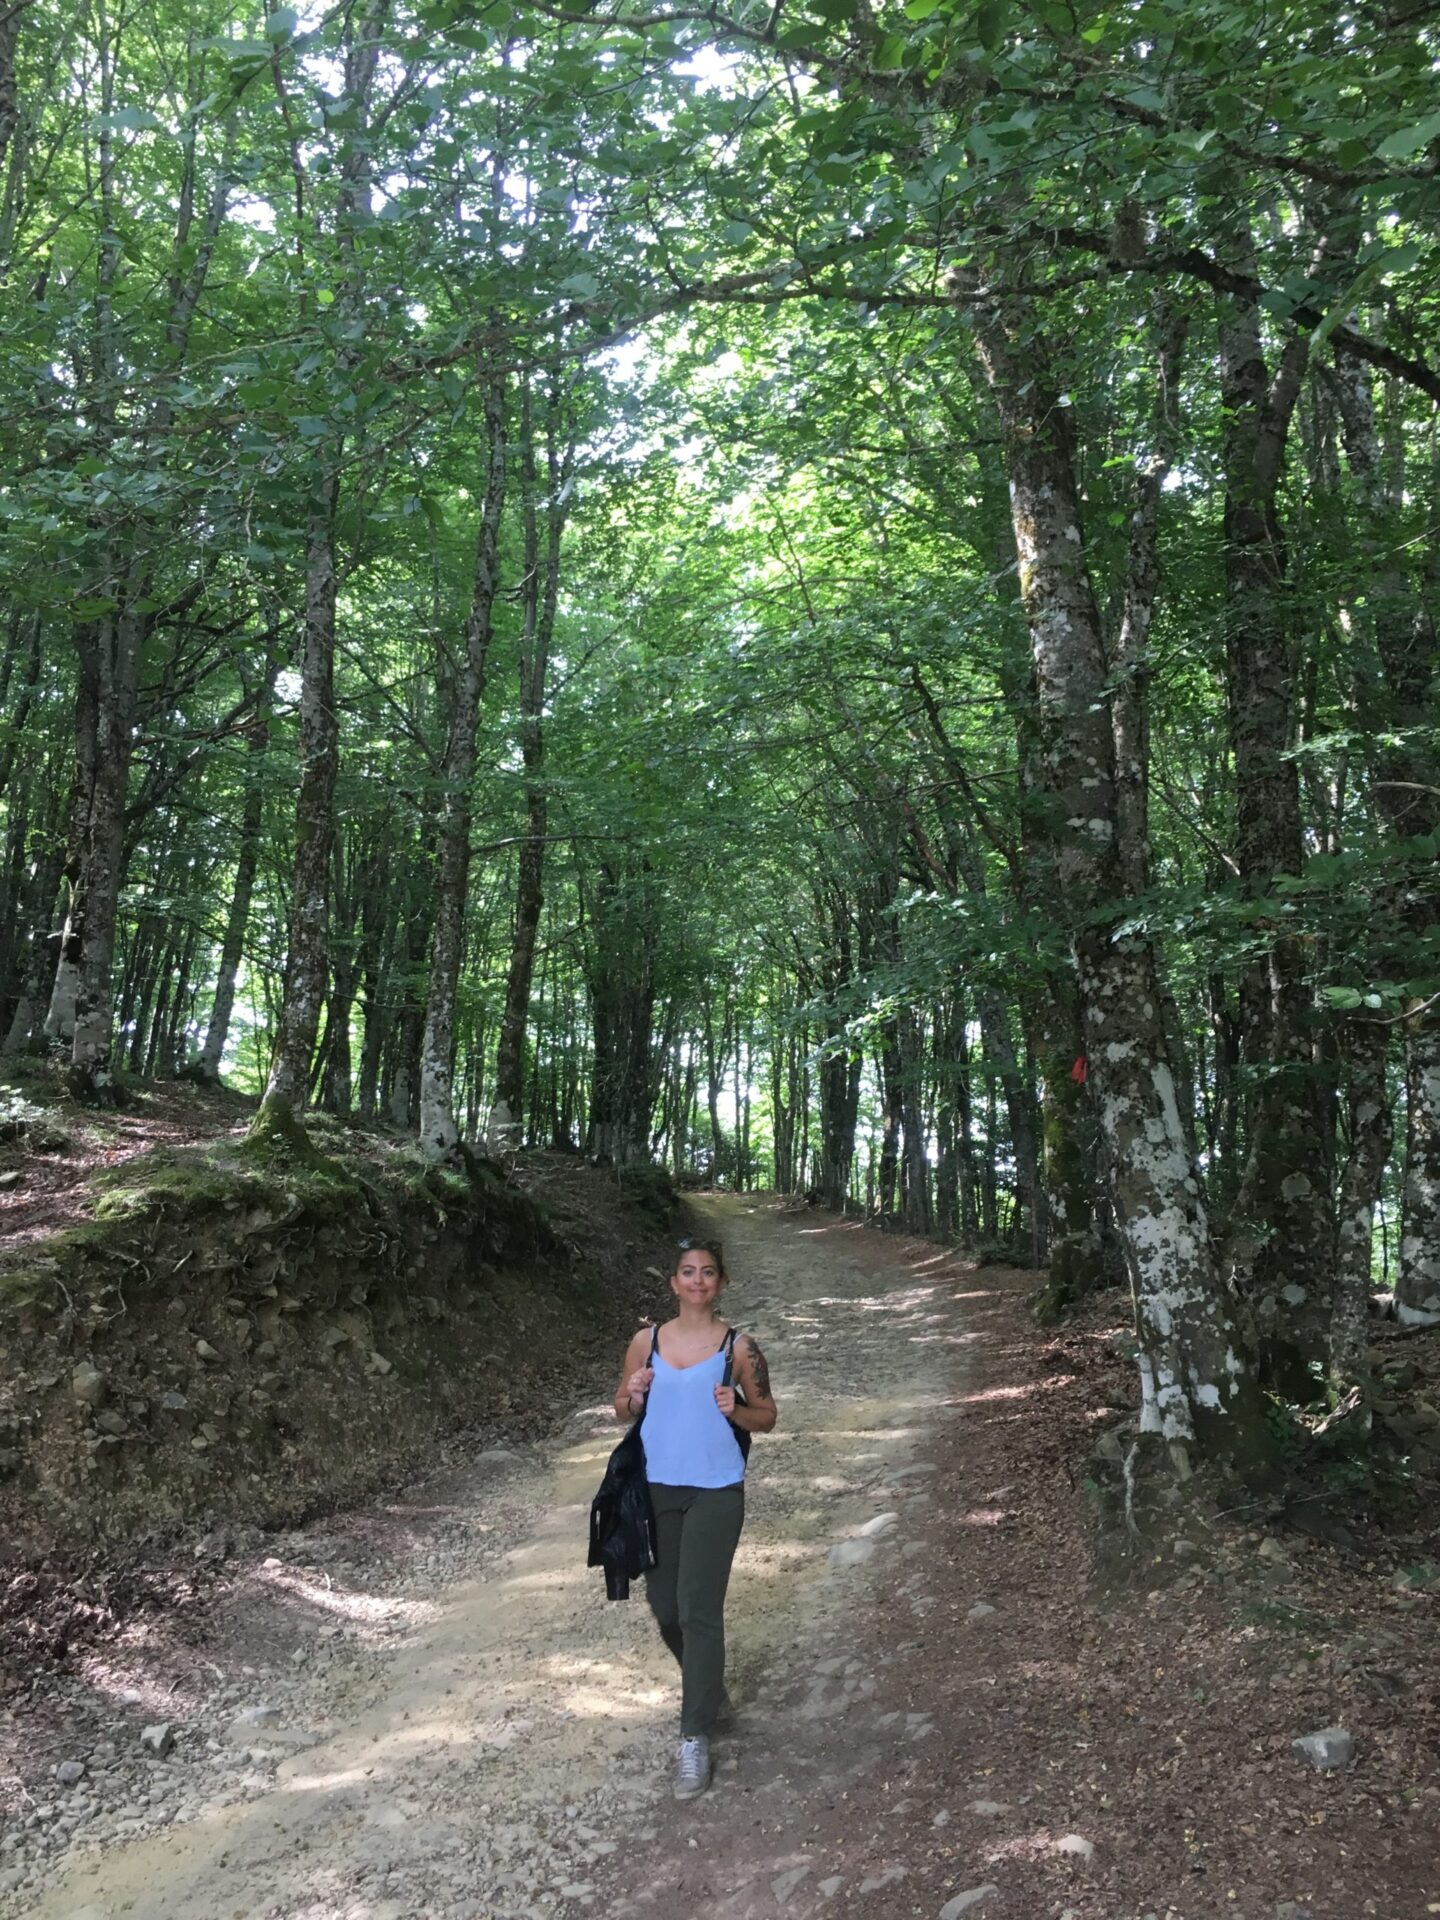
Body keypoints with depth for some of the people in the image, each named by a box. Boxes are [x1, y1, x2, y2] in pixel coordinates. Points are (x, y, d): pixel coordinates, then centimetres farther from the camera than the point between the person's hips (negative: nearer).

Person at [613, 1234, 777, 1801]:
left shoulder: (739, 1346, -6)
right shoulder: (646, 1342, 1)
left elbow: (767, 1416, 3)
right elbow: (621, 1411, 10)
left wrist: (737, 1411, -18)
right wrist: (633, 1395, -12)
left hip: (715, 1493, -4)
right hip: (657, 1490, 4)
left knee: (698, 1610, -6)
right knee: (664, 1606, 15)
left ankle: (695, 1736, 7)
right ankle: (707, 1686, 43)